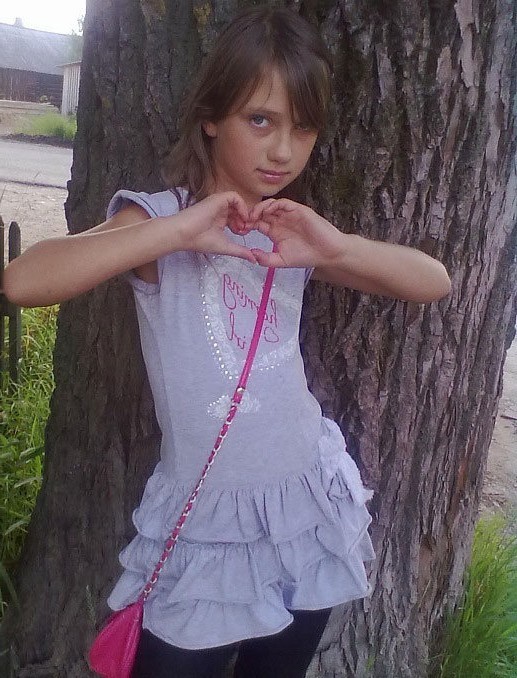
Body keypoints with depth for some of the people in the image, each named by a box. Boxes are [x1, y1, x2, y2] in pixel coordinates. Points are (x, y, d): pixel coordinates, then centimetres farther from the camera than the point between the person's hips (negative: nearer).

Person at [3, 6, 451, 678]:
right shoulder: (160, 217, -8)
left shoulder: (292, 230, 5)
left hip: (310, 506, 5)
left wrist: (334, 247, -16)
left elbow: (434, 282, 1)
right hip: (206, 528, -4)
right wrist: (179, 230, -29)